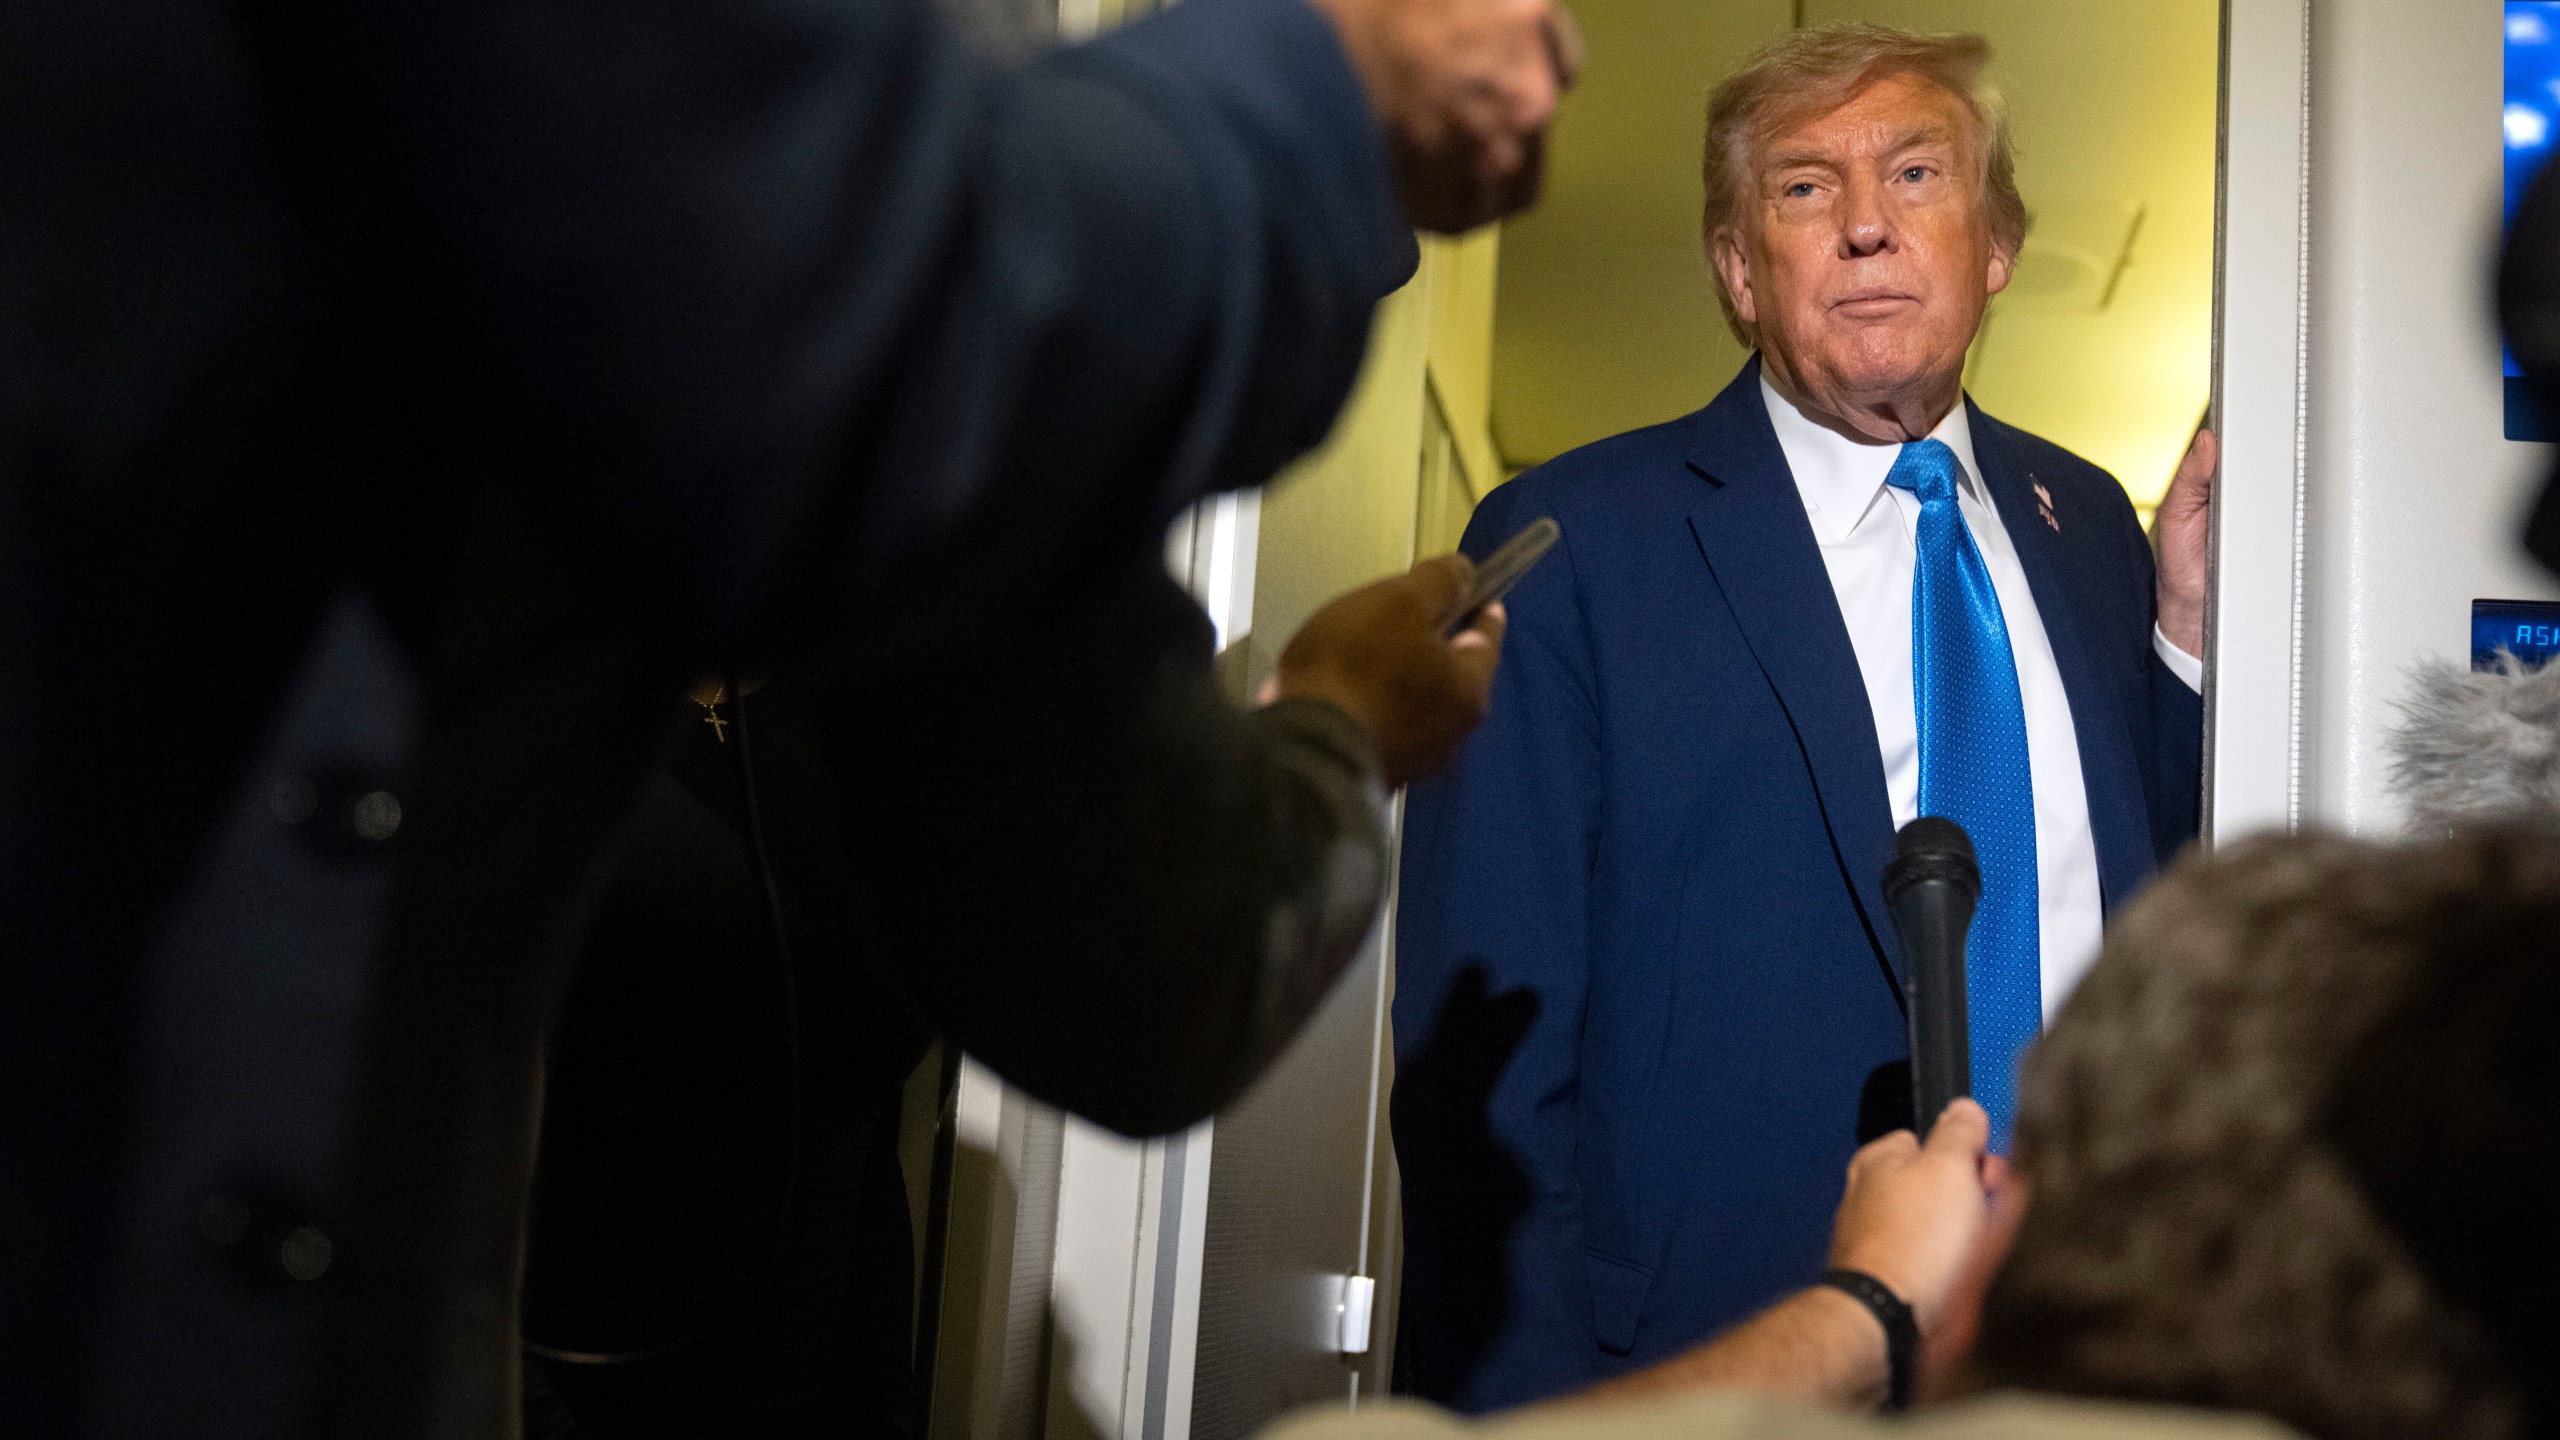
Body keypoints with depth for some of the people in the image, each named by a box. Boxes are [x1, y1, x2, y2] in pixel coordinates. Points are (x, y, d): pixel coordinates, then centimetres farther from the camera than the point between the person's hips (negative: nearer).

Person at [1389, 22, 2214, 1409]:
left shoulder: (2087, 523, 7)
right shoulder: (1573, 544, -9)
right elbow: (1482, 1065, -11)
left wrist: (2194, 632, -1)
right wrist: (1519, 1396, -16)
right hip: (1719, 1353, -5)